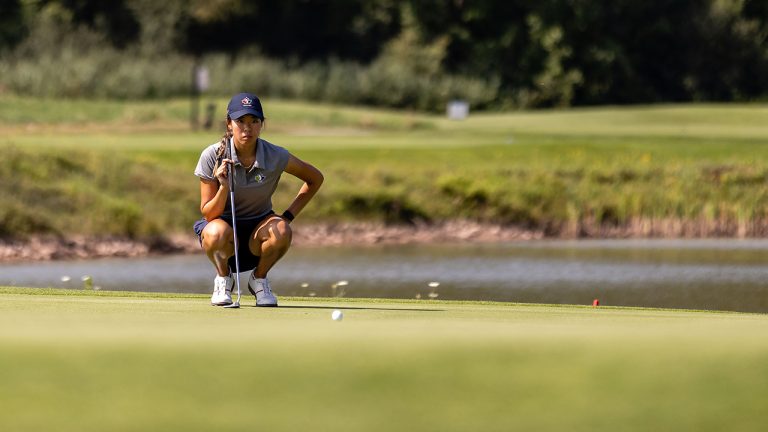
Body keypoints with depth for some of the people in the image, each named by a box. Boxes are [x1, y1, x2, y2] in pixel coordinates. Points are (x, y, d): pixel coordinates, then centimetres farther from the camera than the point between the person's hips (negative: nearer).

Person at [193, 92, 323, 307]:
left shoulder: (275, 156, -13)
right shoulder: (212, 156, -15)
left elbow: (315, 178, 4)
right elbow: (209, 214, -15)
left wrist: (289, 215, -5)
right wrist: (224, 187, -34)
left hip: (258, 229, 1)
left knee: (281, 231, -34)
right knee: (217, 232, -38)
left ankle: (259, 278, -2)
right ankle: (223, 278, -4)